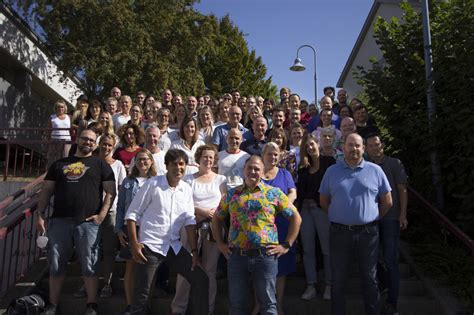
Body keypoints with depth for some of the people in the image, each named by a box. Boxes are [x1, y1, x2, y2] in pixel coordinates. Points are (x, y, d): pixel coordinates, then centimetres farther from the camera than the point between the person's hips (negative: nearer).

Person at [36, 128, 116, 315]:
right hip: (59, 221, 3)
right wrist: (40, 214, 2)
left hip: (88, 223, -2)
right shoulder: (59, 164, 16)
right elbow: (47, 190, 14)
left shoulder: (100, 165, 7)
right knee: (56, 266, 9)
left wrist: (101, 215, -9)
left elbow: (110, 192, 1)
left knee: (90, 266, 2)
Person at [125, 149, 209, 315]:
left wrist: (194, 251, -1)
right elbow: (132, 213, -6)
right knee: (142, 294, 0)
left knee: (201, 280, 6)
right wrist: (134, 244, -13)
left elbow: (189, 221, 5)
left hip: (174, 247, 5)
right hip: (150, 246, -4)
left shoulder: (187, 189, 5)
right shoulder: (153, 184, -9)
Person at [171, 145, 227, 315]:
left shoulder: (220, 179, 10)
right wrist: (201, 211, -13)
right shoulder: (189, 179, 8)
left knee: (210, 269, 7)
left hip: (214, 227, 1)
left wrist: (215, 213, -13)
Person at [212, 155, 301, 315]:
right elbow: (217, 219, 20)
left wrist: (286, 245, 0)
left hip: (265, 255, -2)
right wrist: (220, 243, 10)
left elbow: (295, 218, 5)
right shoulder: (231, 194, 10)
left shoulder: (274, 193, 3)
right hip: (236, 256, 2)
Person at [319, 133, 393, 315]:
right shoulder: (332, 171, 4)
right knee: (338, 280, 11)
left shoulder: (375, 170, 1)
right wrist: (338, 217, 8)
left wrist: (373, 218, 8)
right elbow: (323, 201, 10)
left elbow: (387, 201, 6)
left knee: (369, 279, 13)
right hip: (339, 232, 1)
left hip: (368, 233, 0)